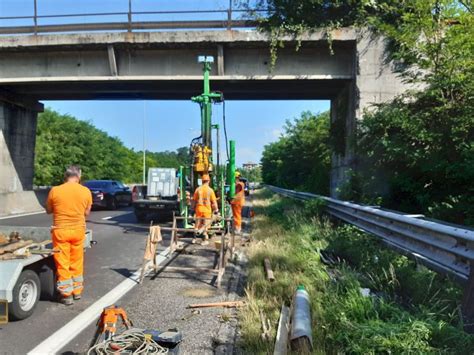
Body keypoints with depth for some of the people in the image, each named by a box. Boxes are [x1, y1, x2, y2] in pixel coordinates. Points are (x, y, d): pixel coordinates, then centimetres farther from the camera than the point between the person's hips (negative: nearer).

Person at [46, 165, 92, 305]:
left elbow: (48, 210, 5)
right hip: (78, 230, 2)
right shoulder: (86, 191, -6)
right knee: (77, 262, 16)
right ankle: (77, 291, 26)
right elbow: (87, 212, 4)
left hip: (61, 230, -2)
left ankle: (66, 295, 12)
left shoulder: (55, 190, -9)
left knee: (63, 264, 7)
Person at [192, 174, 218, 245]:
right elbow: (214, 201, -7)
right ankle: (206, 239, 9)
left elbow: (194, 200, 6)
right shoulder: (210, 190, -9)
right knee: (205, 226, 5)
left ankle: (194, 238, 23)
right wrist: (216, 210, 3)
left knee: (197, 225, 15)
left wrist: (193, 208, 17)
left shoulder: (198, 189, -1)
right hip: (207, 210, -2)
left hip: (199, 210, 3)